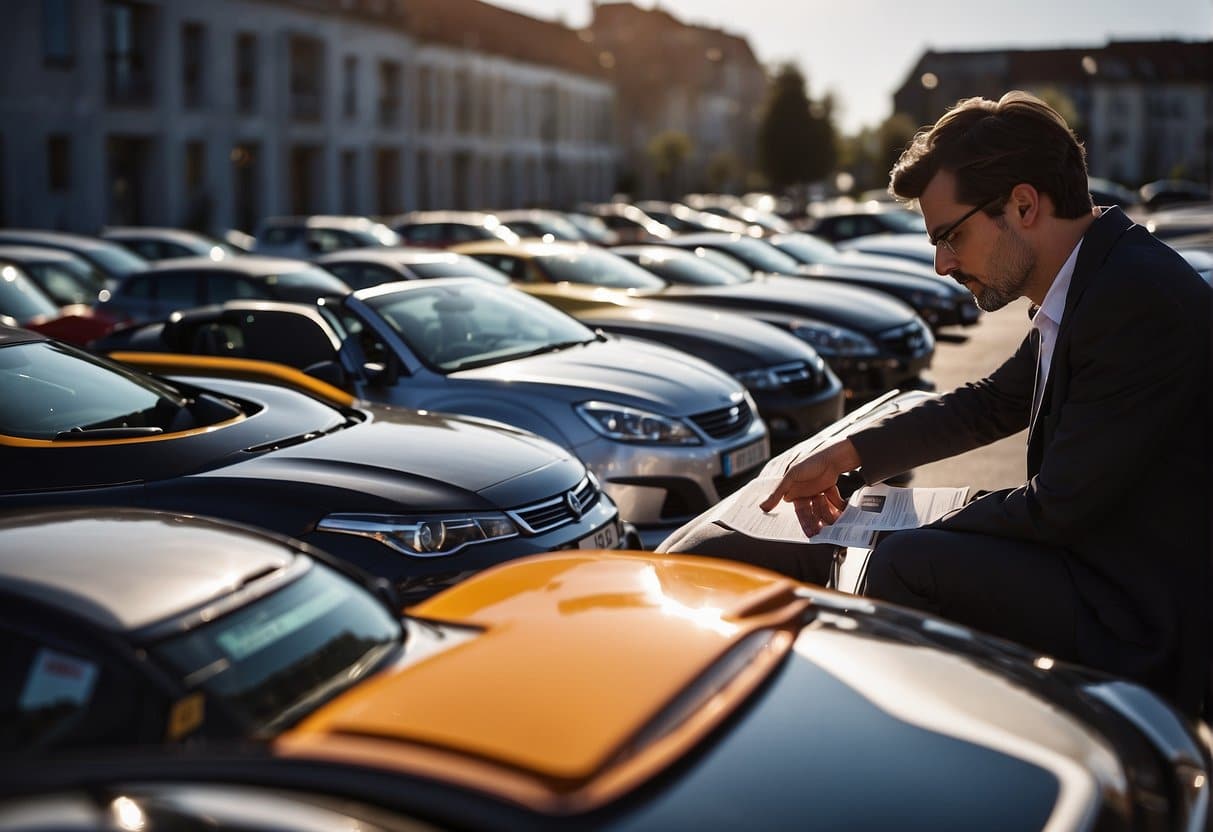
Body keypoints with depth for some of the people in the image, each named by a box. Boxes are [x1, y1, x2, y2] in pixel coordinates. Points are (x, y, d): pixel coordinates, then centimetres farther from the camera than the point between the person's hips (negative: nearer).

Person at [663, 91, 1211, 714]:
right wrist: (848, 456, 13)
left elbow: (1059, 508, -23)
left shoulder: (1137, 299, -24)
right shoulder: (1090, 285, 7)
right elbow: (993, 402, 20)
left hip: (1140, 634, -10)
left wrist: (936, 525, -6)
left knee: (909, 564, -22)